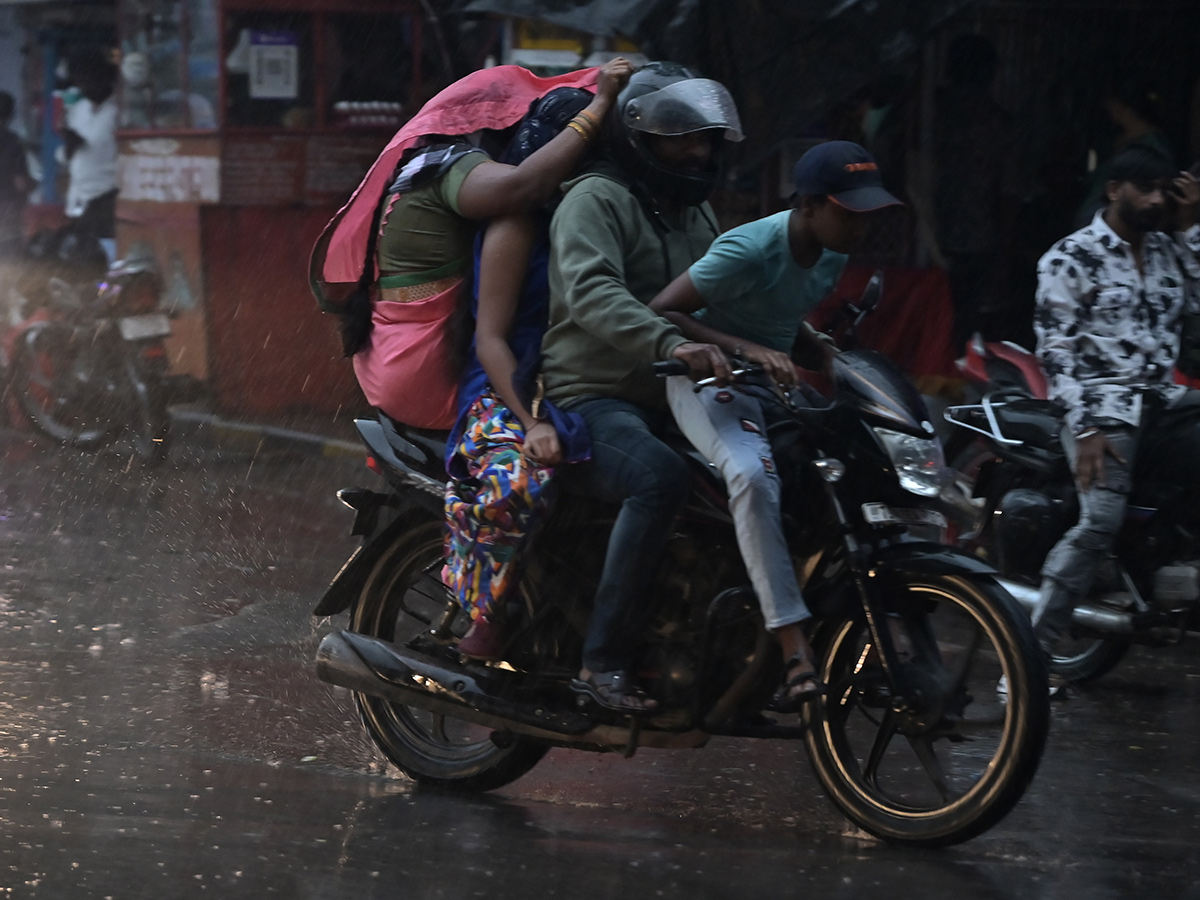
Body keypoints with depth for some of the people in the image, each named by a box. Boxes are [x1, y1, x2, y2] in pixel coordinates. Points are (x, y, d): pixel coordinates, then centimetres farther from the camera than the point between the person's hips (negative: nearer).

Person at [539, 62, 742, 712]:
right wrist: (668, 344, -41)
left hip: (671, 402, 9)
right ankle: (602, 660, -35)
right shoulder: (595, 201, -7)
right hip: (593, 397, -9)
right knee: (661, 477, -37)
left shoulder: (694, 211, 22)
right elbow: (593, 293, -25)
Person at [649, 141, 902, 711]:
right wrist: (748, 350, -34)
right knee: (753, 473, -37)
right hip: (709, 381, -9)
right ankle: (795, 651, -42)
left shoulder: (831, 256, 4)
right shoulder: (749, 251, -22)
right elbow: (660, 312, -25)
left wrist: (830, 355, 3)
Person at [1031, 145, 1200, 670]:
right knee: (1100, 522, -27)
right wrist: (1085, 428, -17)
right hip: (1102, 404, -7)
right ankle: (1030, 654, -26)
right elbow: (1055, 350, -8)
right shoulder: (1070, 258, -3)